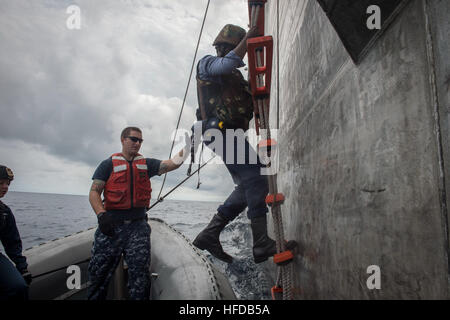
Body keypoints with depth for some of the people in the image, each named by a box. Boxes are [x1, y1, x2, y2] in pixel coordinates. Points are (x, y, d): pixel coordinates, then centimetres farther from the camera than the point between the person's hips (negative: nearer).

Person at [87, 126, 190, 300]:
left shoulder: (146, 164, 12)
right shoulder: (109, 164, 6)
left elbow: (171, 164, -2)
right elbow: (94, 192, 0)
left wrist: (186, 149, -19)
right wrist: (102, 215, -16)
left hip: (138, 225, 1)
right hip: (112, 224, -1)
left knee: (140, 272, -5)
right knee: (99, 273, 6)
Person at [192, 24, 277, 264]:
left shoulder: (235, 75, 31)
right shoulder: (207, 64, 6)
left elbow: (249, 101, 26)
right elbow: (226, 64, -18)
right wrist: (248, 38, -15)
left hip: (231, 134, 9)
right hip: (220, 130, -9)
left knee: (248, 187, 4)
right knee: (256, 180, -18)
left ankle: (209, 235, 5)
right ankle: (262, 244, -18)